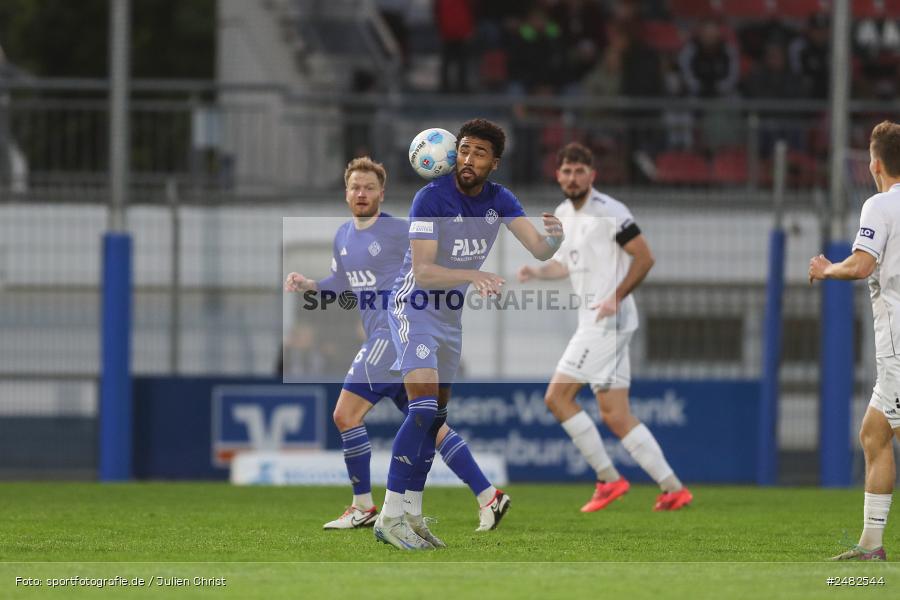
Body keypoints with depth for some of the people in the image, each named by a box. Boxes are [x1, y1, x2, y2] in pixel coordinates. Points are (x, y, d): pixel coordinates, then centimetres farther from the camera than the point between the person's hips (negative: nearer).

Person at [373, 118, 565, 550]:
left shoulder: (499, 200, -1)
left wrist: (555, 239, -30)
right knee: (424, 408, -22)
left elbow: (538, 250, -6)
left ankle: (405, 518, 13)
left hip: (452, 315, 7)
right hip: (415, 307, -7)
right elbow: (423, 271, -26)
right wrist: (473, 276, -41)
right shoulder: (431, 199, -20)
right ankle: (389, 517, -24)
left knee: (434, 417, 8)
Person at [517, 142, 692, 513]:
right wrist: (537, 272, 9)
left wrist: (616, 297, -18)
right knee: (615, 415, 5)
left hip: (607, 321, -9)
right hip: (594, 325, 9)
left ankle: (608, 478, -6)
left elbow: (644, 258, -11)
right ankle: (673, 488, 4)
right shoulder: (565, 214, 16)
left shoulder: (609, 212, -11)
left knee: (558, 396, -10)